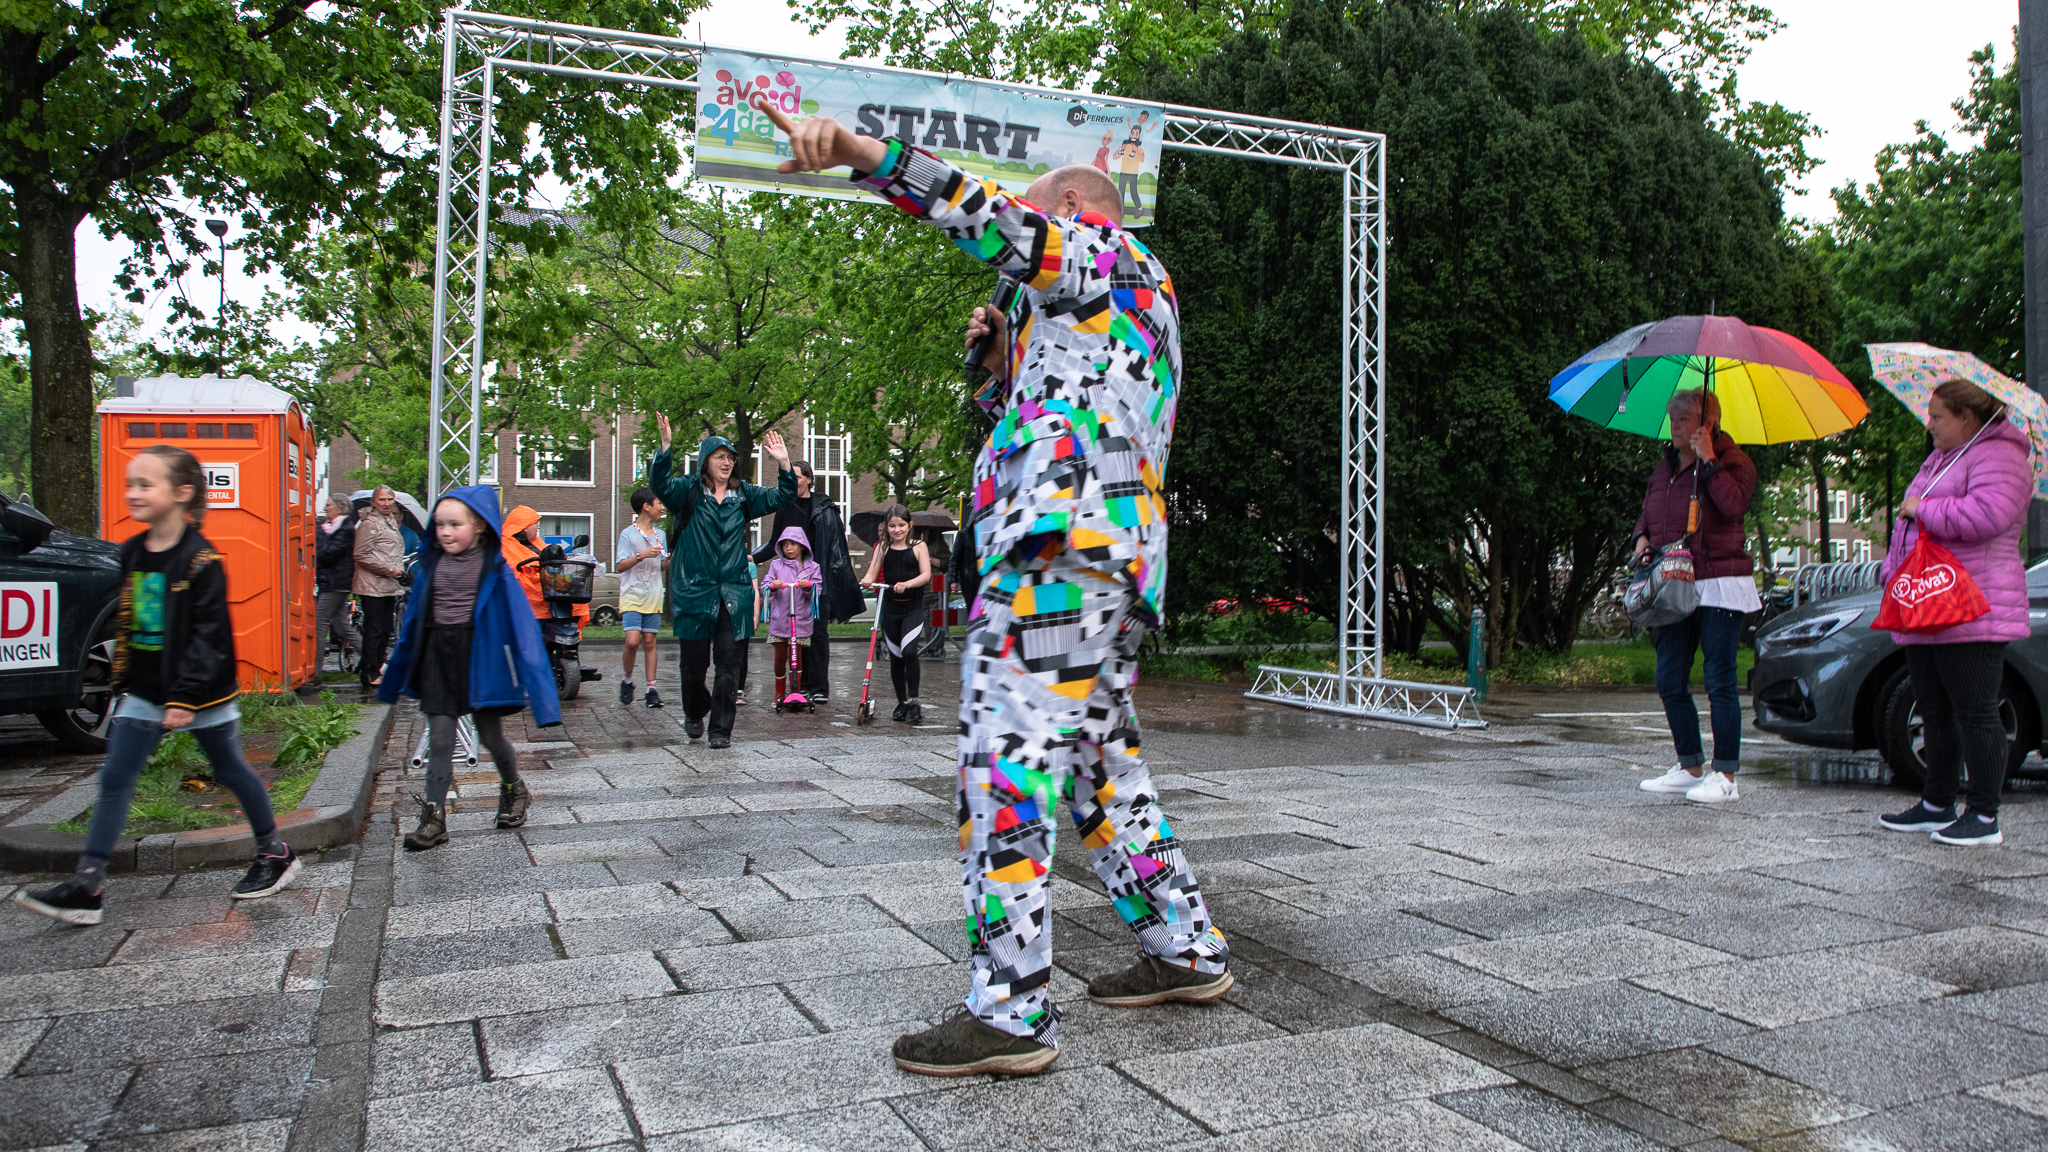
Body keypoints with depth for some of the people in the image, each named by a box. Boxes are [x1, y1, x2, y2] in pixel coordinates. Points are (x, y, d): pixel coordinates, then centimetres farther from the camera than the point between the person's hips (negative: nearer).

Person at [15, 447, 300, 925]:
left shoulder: (202, 561, -16)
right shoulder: (132, 554, 6)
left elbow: (208, 636, -18)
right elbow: (125, 626, 15)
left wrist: (185, 698, -21)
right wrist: (123, 682, 14)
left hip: (200, 693, -6)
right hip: (144, 691, 6)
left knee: (231, 770, 7)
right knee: (115, 778, 1)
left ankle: (275, 853, 24)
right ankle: (86, 885, 3)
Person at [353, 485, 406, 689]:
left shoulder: (391, 521, 18)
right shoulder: (369, 523, -9)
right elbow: (361, 555, -15)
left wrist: (399, 569, 14)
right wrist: (389, 570, -14)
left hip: (390, 586, 9)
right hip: (372, 586, -9)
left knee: (385, 630, 12)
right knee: (373, 631, -7)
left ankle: (376, 668, 21)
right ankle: (369, 675, -3)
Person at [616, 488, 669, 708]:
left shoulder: (660, 535, 14)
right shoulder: (628, 534, -3)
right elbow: (620, 565, -8)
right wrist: (641, 555, -20)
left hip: (653, 597, 4)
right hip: (632, 596, -4)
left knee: (649, 642, 2)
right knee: (632, 642, -13)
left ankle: (651, 688, 3)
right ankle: (627, 680, 9)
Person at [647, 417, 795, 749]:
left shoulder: (743, 495, 10)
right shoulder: (688, 491, 0)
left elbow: (782, 496, 9)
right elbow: (660, 485, -19)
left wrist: (784, 465, -6)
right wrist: (666, 448, -34)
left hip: (733, 593, 2)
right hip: (694, 591, -2)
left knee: (728, 663, -2)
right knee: (694, 662, 7)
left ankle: (721, 729, 5)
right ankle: (694, 713, 34)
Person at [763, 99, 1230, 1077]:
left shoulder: (1110, 256, 5)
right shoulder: (1131, 306, 33)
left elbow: (993, 219, -14)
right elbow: (1027, 420, 36)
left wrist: (865, 152, -23)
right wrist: (1002, 359, 18)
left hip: (1064, 549, -11)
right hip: (1109, 563, 11)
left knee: (1006, 765, -14)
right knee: (1095, 762, 17)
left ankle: (1010, 1013, -13)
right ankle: (1185, 950, 25)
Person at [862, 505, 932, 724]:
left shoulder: (918, 546, 1)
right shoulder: (882, 548, 7)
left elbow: (926, 575, -8)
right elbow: (872, 573, 1)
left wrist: (907, 584, -26)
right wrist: (867, 581, -23)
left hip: (913, 607, -3)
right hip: (890, 607, 3)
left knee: (909, 651, -20)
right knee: (895, 656, 9)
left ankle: (914, 701, -12)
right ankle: (902, 703, 22)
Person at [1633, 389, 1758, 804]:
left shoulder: (1731, 460, -4)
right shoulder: (1665, 467, 16)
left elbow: (1735, 504, -22)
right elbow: (1646, 514, 26)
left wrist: (1709, 460, -17)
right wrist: (1642, 537, 6)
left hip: (1719, 586, -7)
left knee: (1719, 681, -5)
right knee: (1669, 682, 7)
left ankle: (1724, 776, 2)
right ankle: (1690, 767, 19)